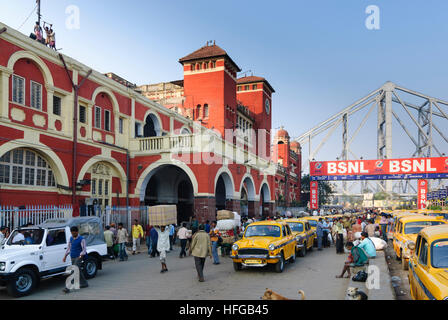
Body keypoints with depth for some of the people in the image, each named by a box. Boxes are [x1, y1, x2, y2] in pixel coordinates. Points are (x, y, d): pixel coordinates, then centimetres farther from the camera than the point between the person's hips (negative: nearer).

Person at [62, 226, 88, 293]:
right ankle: (84, 283, 27)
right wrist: (65, 256, 15)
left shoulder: (81, 239, -9)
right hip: (73, 258, 7)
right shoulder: (71, 238, 11)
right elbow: (69, 248, 20)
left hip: (78, 257, -7)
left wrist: (81, 256, -23)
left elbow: (84, 249, -11)